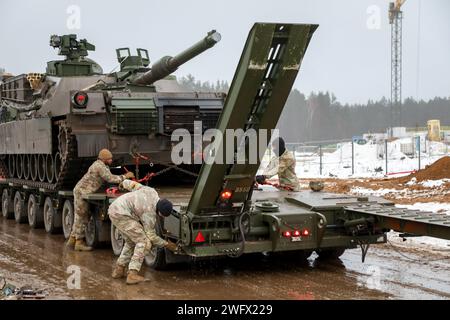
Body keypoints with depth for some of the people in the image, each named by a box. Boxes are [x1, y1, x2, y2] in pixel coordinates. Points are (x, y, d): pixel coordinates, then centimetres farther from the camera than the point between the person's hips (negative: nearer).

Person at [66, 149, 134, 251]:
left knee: (79, 217, 16)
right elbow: (110, 179, -27)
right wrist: (125, 176, -16)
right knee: (82, 217, -4)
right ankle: (79, 243, 2)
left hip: (80, 190, 10)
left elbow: (108, 178, 12)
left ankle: (72, 239, 25)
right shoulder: (100, 167, -21)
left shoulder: (100, 165, 11)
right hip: (82, 192, -10)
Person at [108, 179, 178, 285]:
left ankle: (118, 270, 20)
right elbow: (151, 236, -10)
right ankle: (132, 274, -15)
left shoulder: (152, 192, -1)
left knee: (131, 242, 20)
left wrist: (124, 183, 35)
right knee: (144, 243, -11)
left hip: (114, 208, 10)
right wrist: (166, 244, 2)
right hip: (122, 215, -10)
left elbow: (133, 184, 14)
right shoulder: (149, 213, -19)